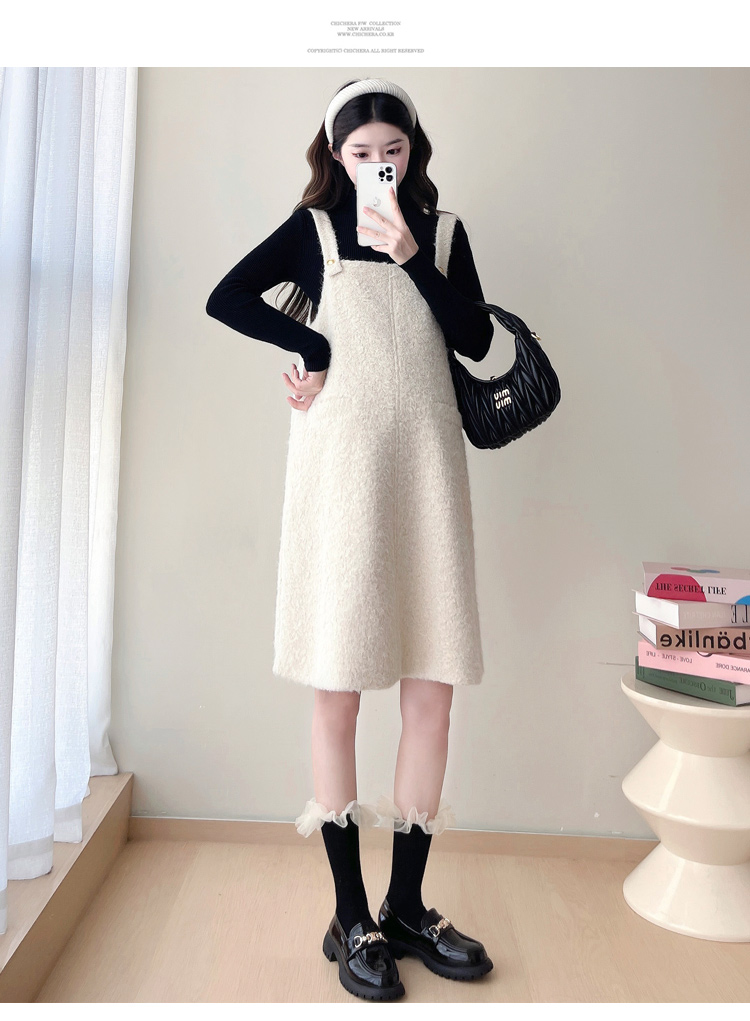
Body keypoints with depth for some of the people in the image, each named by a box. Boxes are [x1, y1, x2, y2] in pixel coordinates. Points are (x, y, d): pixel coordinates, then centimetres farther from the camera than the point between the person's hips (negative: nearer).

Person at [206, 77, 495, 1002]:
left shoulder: (444, 232, 17)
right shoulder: (312, 229, 11)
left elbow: (475, 341, 5)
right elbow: (225, 299, 3)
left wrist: (412, 257, -4)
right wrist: (315, 347, -4)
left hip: (426, 465, 3)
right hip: (341, 465, -2)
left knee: (432, 691, 2)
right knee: (338, 692, -2)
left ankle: (407, 907, 18)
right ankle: (350, 921, 13)